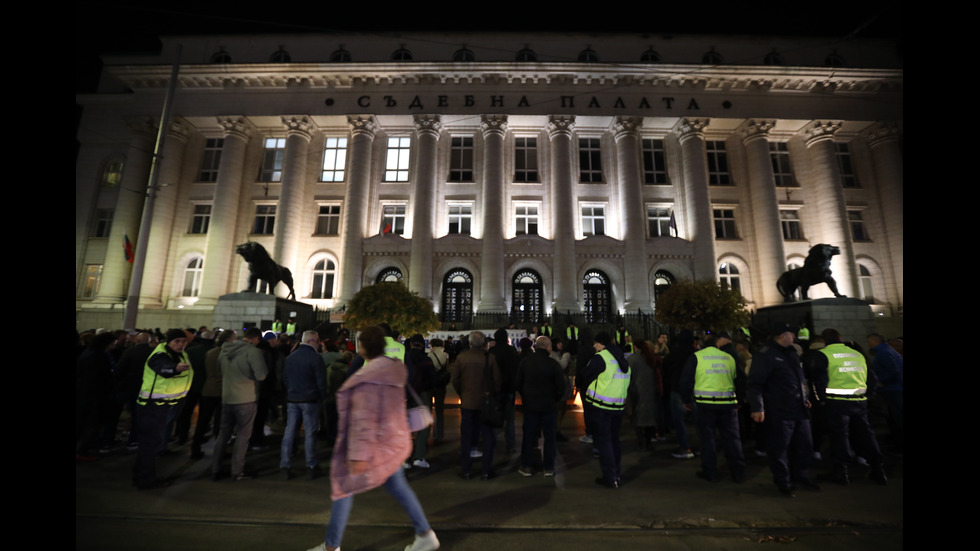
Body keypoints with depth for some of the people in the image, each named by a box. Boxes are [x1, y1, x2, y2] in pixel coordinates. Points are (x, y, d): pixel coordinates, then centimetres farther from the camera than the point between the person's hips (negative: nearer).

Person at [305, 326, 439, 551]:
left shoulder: (368, 377, -25)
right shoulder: (393, 368, 1)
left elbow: (364, 419, -26)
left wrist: (359, 454, -21)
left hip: (376, 444, -8)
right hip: (392, 439, 8)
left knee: (343, 488, 12)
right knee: (398, 485, 19)